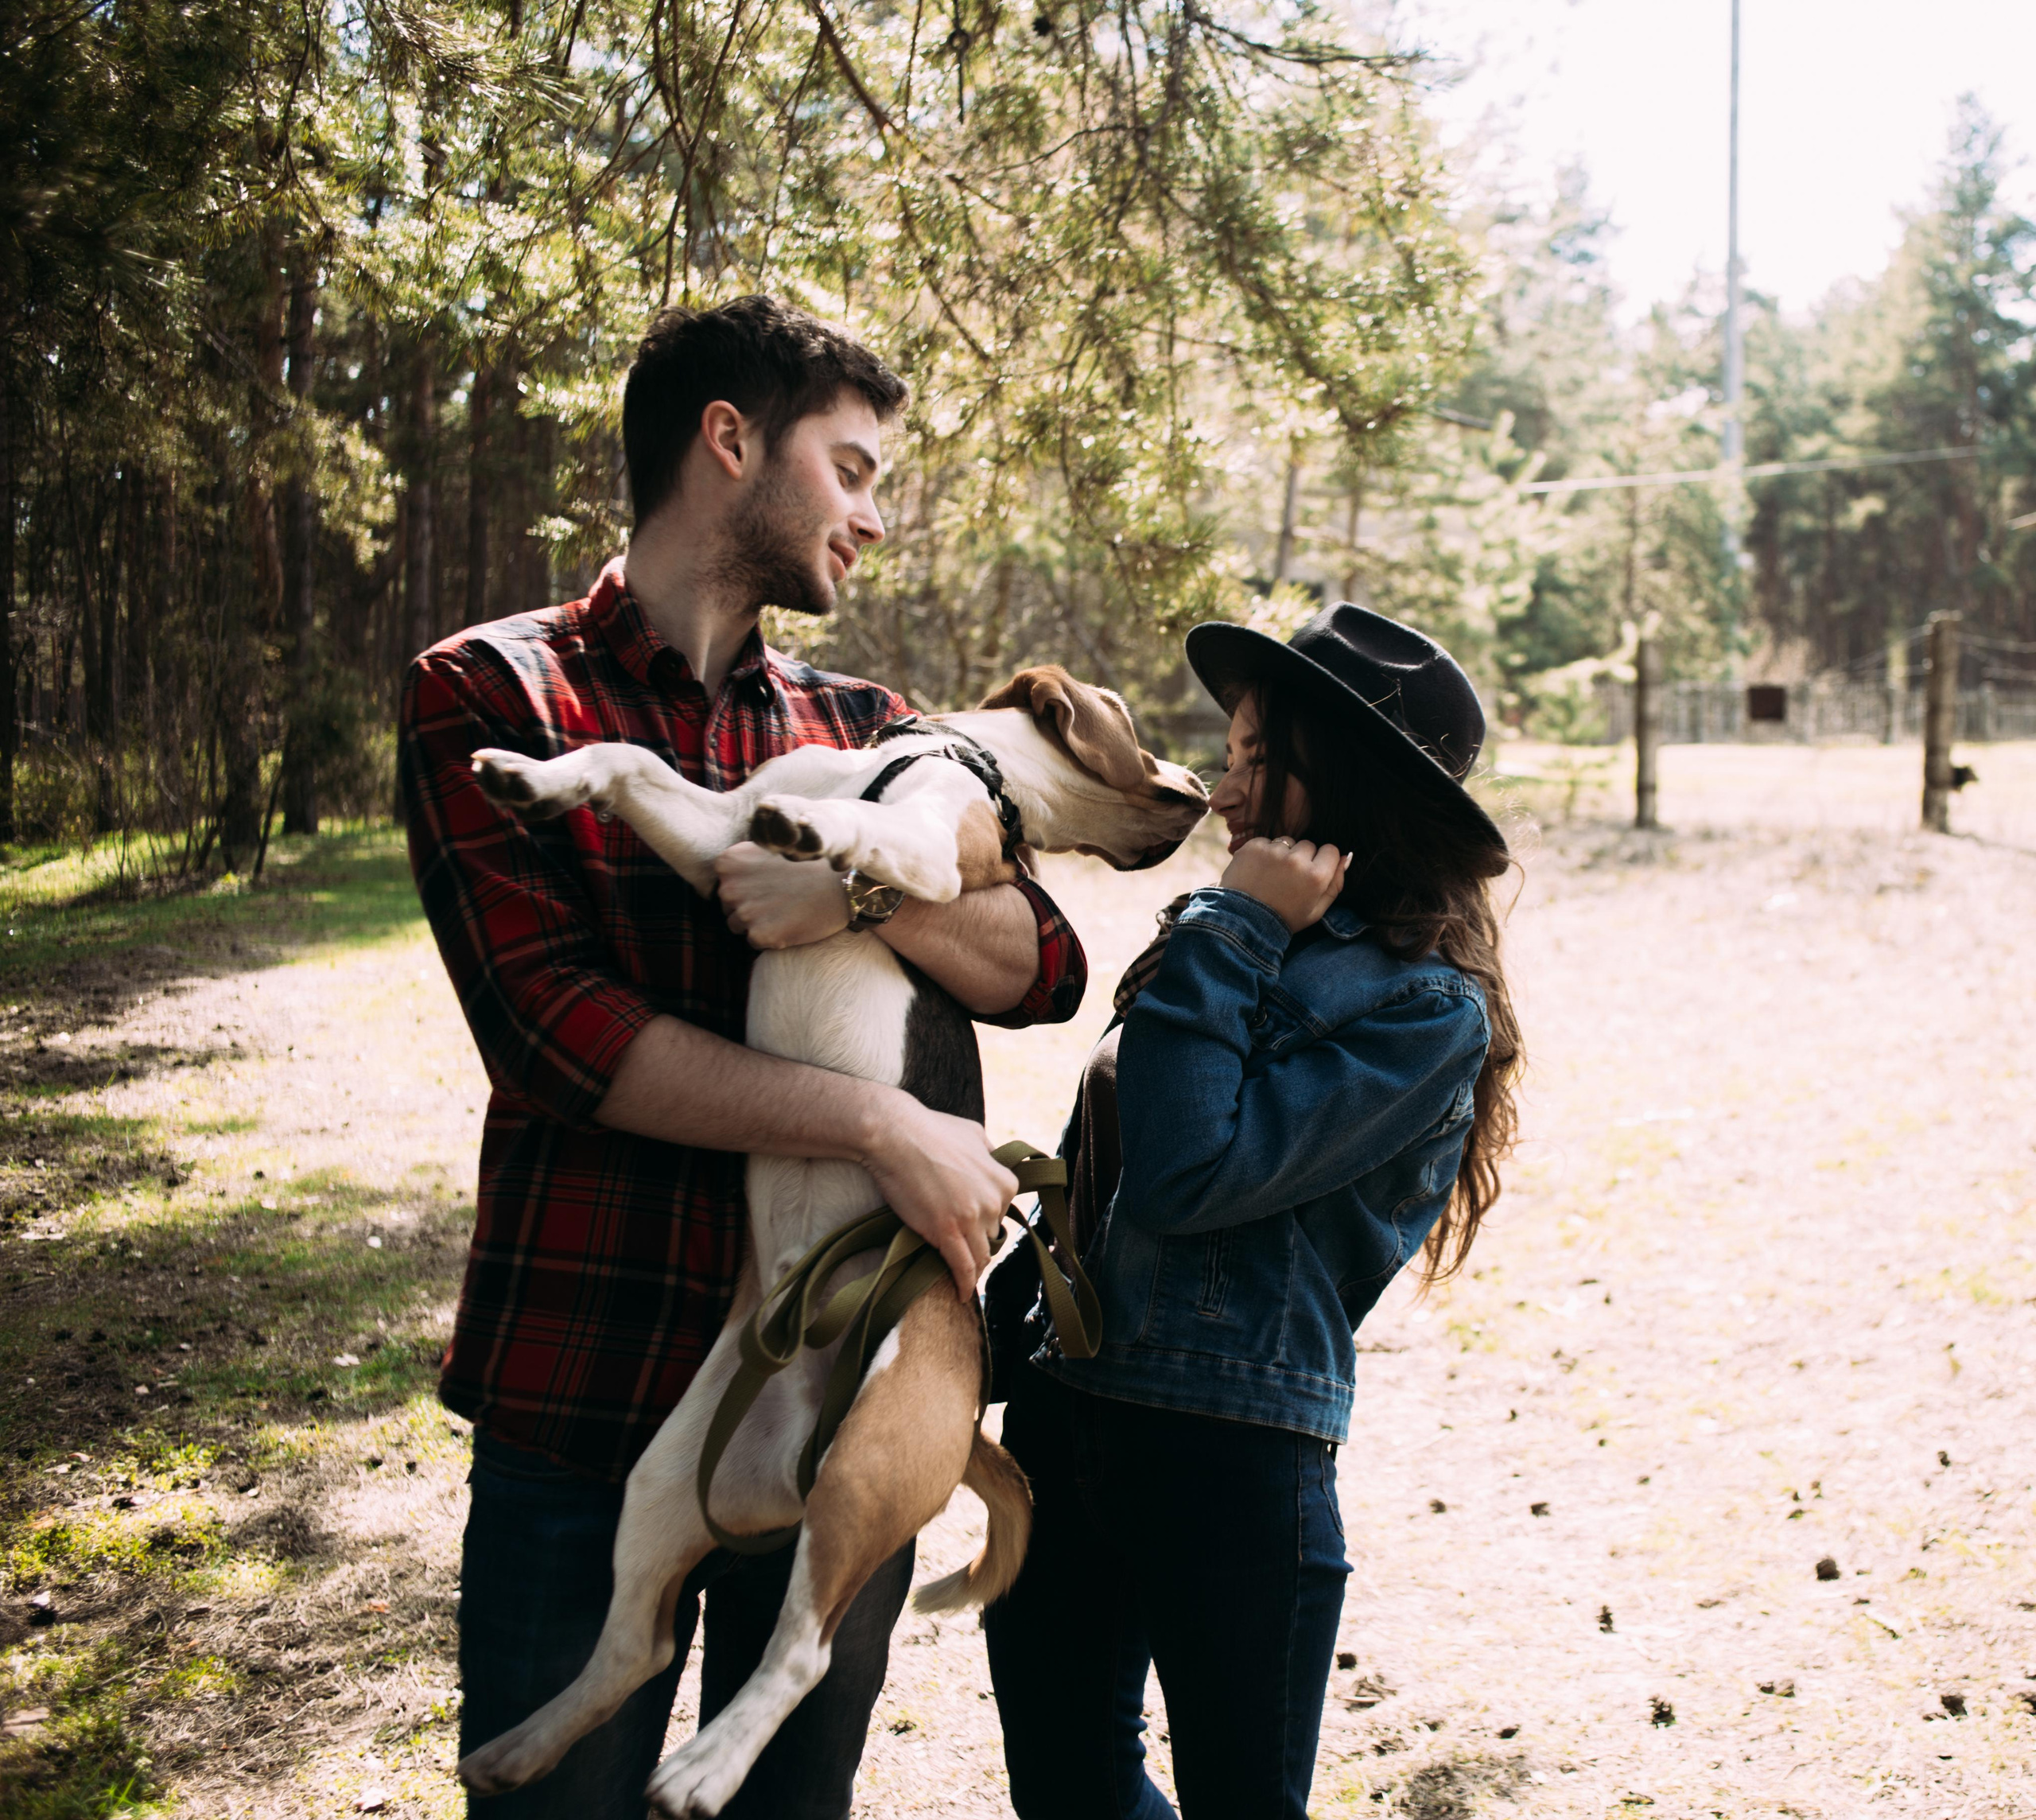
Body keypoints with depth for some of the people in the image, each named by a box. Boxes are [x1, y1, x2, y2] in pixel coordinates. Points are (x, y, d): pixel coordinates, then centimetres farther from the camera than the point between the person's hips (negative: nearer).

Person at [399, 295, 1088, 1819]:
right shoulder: (490, 697, -2)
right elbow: (550, 1024, -14)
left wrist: (860, 892, -19)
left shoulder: (866, 731, 12)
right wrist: (881, 1124, -21)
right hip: (584, 1394, -4)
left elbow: (1041, 968, 2)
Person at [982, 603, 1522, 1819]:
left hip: (1230, 1456, -7)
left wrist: (1235, 936, -15)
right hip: (1063, 1419, 7)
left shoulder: (1428, 1011, -12)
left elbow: (1186, 1174, -22)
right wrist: (1007, 1327, 17)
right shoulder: (1235, 935, 9)